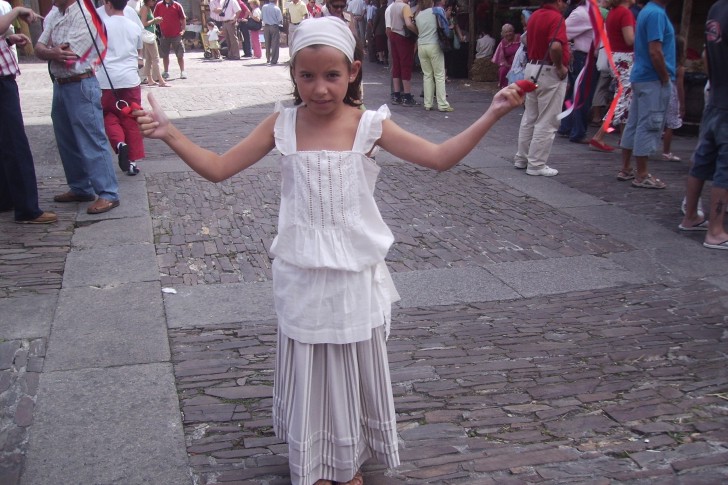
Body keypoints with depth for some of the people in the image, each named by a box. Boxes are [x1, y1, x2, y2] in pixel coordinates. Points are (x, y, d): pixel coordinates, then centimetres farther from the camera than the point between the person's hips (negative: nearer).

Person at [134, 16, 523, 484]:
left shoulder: (369, 125, -7)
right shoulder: (282, 125, -5)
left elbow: (439, 157, -8)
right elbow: (218, 168, -1)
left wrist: (491, 114, -15)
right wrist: (170, 133, -11)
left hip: (356, 276, 0)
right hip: (301, 278, 0)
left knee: (356, 372, 14)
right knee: (309, 374, 12)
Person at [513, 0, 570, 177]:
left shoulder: (534, 15, 9)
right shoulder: (556, 17, -17)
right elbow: (555, 46, -31)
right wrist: (560, 67, -18)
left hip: (532, 68, 9)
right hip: (549, 72, -9)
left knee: (529, 117, 17)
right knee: (547, 122, -1)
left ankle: (522, 158, 25)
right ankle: (536, 164, 2)